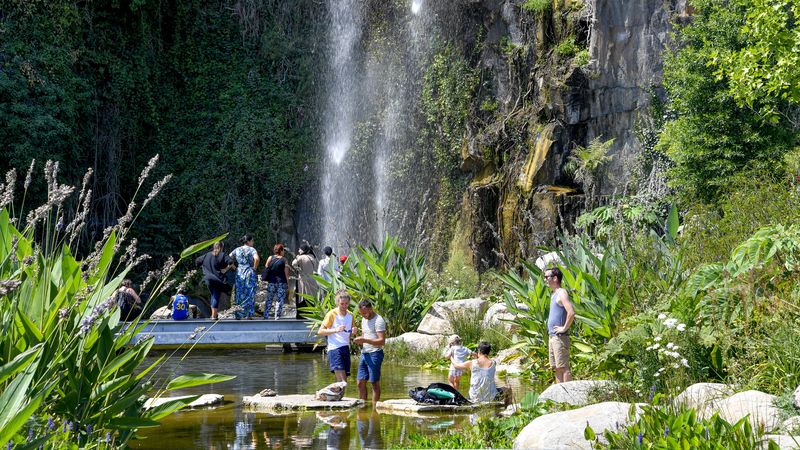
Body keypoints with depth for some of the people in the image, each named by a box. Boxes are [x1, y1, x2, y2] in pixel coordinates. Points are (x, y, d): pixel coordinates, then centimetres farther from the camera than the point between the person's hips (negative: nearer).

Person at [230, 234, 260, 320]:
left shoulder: (237, 250, 9)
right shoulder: (251, 249, -6)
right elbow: (256, 258, -23)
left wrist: (234, 267, 9)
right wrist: (255, 268, -9)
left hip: (239, 273, 4)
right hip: (249, 273, -4)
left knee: (239, 294, 9)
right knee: (249, 294, 3)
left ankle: (238, 315, 10)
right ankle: (248, 315, 2)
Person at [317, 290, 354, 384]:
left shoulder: (350, 315, 13)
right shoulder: (332, 314, -4)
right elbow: (320, 332, -7)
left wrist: (352, 332, 2)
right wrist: (335, 330, -20)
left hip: (346, 348, 6)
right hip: (335, 348, -6)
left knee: (344, 381, 3)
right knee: (342, 381, -18)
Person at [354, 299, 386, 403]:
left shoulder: (378, 321, -12)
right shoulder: (364, 319, 16)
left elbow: (382, 341, -19)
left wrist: (364, 340, -25)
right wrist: (359, 340, 5)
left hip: (375, 354, -8)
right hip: (364, 353, 8)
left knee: (375, 383, -4)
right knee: (361, 382, 6)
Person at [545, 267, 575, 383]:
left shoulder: (561, 293, -13)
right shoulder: (554, 294, 17)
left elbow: (571, 313, -26)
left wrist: (564, 328, -18)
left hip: (560, 337, -10)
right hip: (552, 337, 10)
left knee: (563, 368, -9)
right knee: (556, 368, 10)